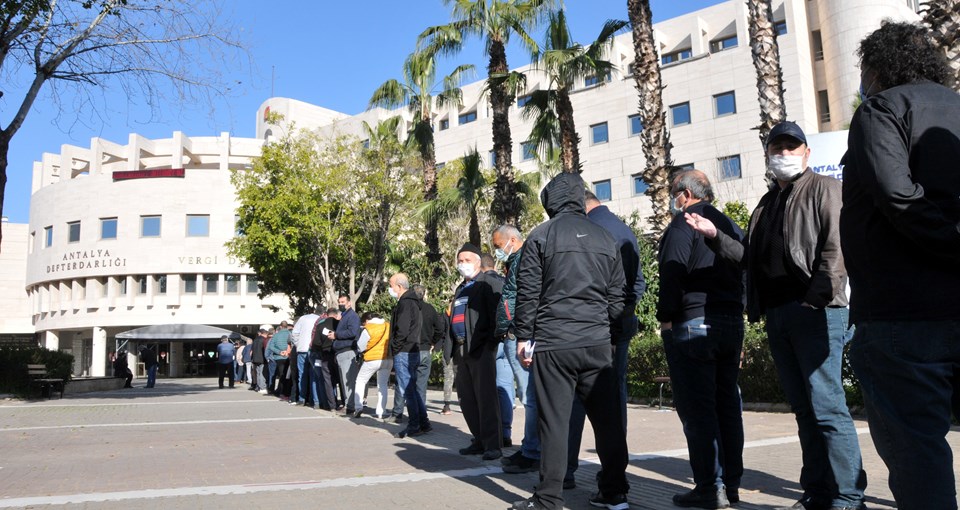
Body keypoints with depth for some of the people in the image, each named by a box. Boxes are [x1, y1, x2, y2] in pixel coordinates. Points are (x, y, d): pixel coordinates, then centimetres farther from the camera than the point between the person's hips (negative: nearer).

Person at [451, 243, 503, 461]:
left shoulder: (488, 284, -3)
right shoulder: (460, 289, 24)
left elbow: (495, 313, -13)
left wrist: (491, 343, -19)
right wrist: (455, 348, 18)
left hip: (481, 349, -9)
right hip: (462, 350, 9)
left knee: (486, 397, -8)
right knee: (467, 399, 10)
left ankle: (493, 444, -4)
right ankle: (479, 440, 19)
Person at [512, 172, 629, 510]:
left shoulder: (541, 236, 0)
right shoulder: (606, 238, 12)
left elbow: (527, 292, -3)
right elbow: (617, 298, 13)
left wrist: (523, 336, 4)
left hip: (553, 343, -3)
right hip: (598, 343, 4)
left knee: (554, 421, 0)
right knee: (607, 418, 10)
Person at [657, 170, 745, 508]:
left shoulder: (683, 224, -6)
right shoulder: (730, 225, 18)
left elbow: (672, 274, -15)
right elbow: (741, 272, 18)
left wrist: (666, 318, -9)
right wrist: (734, 312, 19)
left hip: (693, 324, -8)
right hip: (732, 322, 8)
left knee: (697, 408, -4)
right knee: (727, 404, 11)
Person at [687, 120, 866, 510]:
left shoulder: (823, 189, 2)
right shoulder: (767, 203, 23)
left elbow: (835, 247, -11)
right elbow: (750, 257, 19)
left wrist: (817, 299, -19)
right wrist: (715, 236, 6)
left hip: (815, 313, -7)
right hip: (778, 316, 7)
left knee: (827, 408, -8)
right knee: (804, 409, 11)